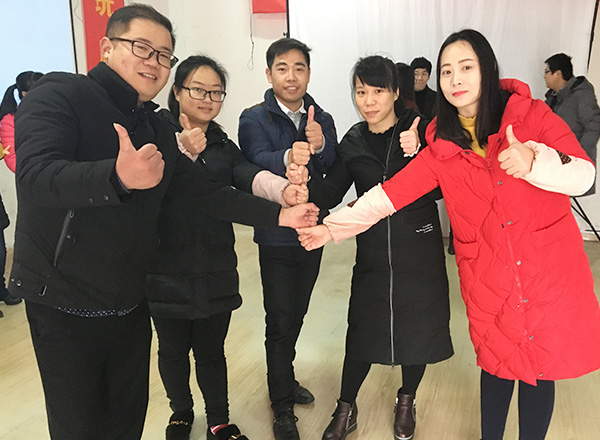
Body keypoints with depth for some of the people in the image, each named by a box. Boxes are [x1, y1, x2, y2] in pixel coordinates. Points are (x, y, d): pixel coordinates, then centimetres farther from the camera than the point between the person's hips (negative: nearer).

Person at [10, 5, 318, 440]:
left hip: (130, 302, 6)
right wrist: (118, 176, -47)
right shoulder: (59, 94, -12)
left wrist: (280, 215, 0)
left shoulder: (158, 131, 9)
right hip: (64, 303, -6)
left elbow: (210, 192, 9)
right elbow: (36, 175, -29)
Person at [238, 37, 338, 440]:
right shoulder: (254, 119, -8)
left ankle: (285, 379, 41)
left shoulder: (322, 120, 5)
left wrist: (319, 146, -30)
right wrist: (288, 158, -49)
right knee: (280, 322, 2)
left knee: (296, 316, 18)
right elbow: (259, 162, -27)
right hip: (276, 236, -4)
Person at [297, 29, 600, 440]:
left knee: (540, 370, 10)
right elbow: (391, 193, -3)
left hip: (551, 271, 0)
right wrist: (332, 227, -9)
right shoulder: (443, 147, 1)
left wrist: (534, 161, -29)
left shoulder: (530, 115, -3)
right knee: (498, 366, 10)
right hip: (488, 279, 1)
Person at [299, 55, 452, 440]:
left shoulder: (420, 129, -6)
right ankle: (346, 409, 29)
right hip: (373, 253, 2)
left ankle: (406, 401, 39)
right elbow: (331, 194, -3)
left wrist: (417, 153, -28)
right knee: (362, 332, 7)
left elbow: (439, 189, -12)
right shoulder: (353, 143, 2)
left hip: (420, 253, -1)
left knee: (417, 331, 12)